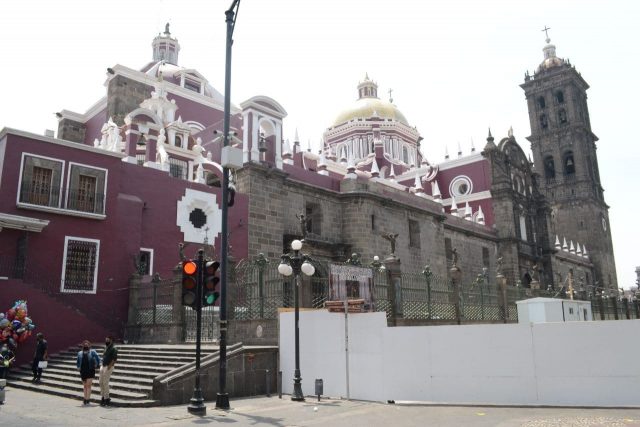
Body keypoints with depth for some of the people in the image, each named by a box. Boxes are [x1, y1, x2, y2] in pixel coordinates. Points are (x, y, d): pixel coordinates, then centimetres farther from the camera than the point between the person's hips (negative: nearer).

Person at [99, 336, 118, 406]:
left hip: (108, 367, -9)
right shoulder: (106, 347, 16)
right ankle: (103, 397, 20)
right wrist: (102, 365, 13)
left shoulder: (113, 348, -11)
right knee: (101, 382, 10)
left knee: (105, 383, -7)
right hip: (103, 366, 9)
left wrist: (109, 366, -23)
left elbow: (114, 358, -19)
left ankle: (106, 399, 0)